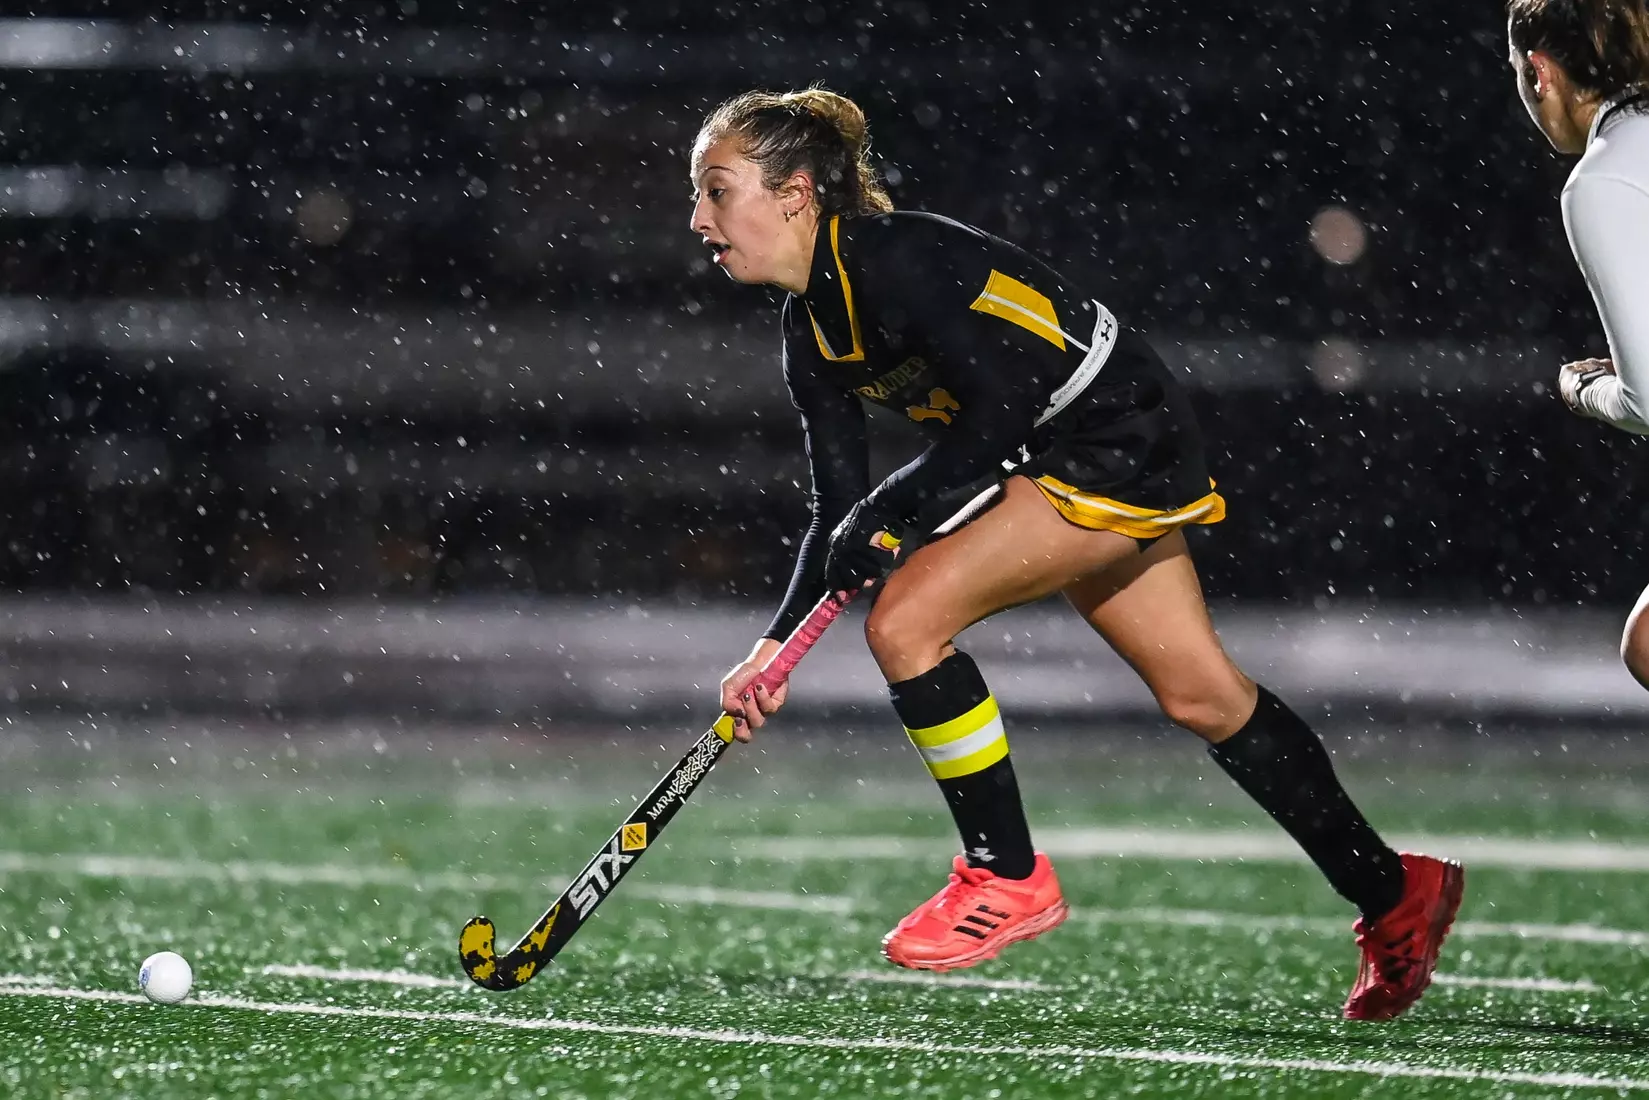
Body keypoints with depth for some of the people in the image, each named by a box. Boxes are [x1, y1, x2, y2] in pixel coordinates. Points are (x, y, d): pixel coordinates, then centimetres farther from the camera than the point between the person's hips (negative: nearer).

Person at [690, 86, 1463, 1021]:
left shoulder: (896, 261, -24)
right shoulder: (812, 333, 4)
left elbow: (1002, 405, -26)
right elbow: (843, 509, 5)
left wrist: (894, 506, -24)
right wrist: (778, 644, -5)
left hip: (1123, 441, -10)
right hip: (1056, 458, 10)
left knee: (906, 619, -19)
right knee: (1203, 697, 16)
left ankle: (1009, 875, -3)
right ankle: (1395, 893, 28)